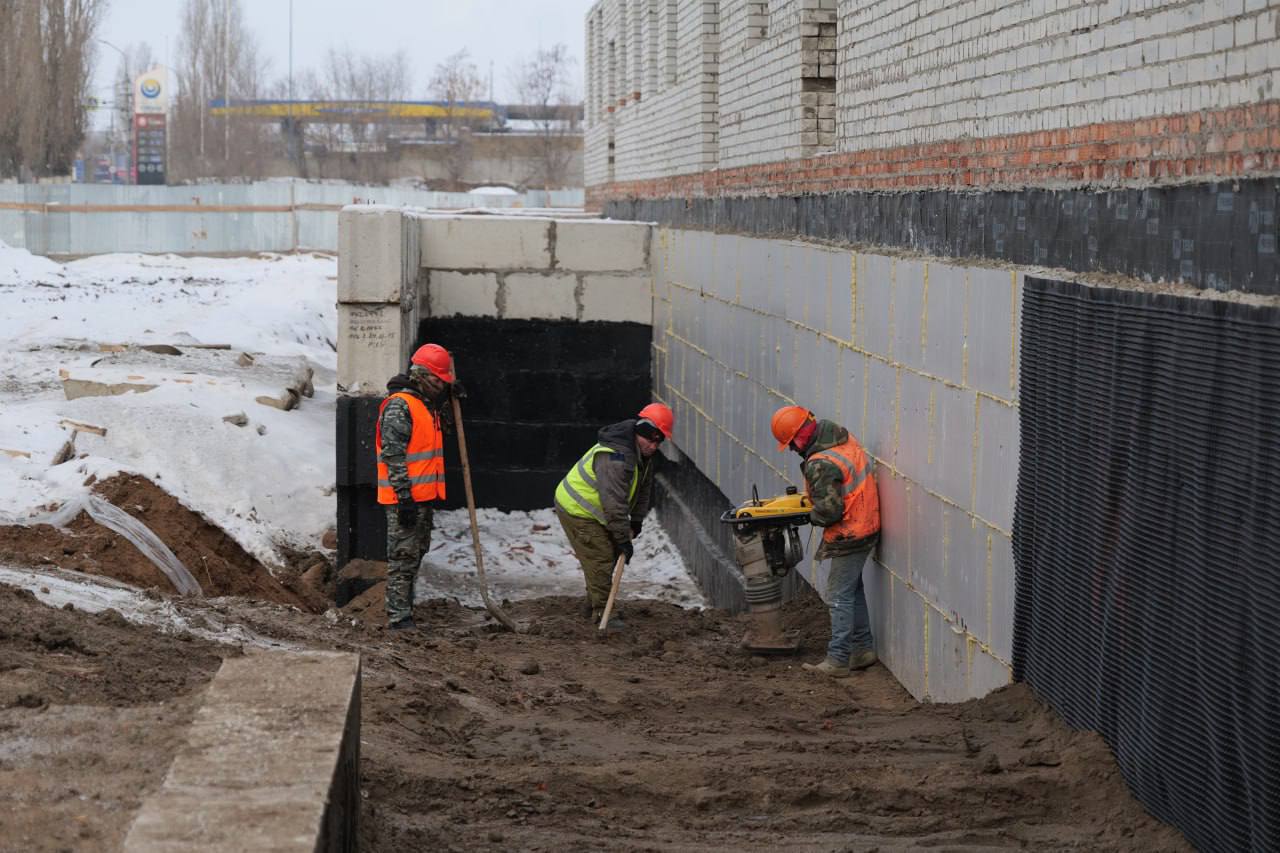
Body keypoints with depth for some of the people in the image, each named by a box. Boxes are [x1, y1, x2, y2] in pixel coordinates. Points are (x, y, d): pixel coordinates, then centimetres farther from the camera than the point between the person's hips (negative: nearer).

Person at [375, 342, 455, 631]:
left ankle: (405, 613, 24)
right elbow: (393, 456, -20)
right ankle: (399, 619, -7)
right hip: (406, 498, -10)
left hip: (423, 497, 10)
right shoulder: (399, 406, -15)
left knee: (415, 556, 15)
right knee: (403, 558, -8)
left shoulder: (427, 405, 16)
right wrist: (404, 496, -23)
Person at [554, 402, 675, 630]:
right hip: (577, 510, -10)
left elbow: (644, 489, 11)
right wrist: (623, 538, -31)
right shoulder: (615, 457, -34)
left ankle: (596, 601, 33)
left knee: (610, 554, 18)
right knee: (600, 558, -13)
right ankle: (601, 611, -6)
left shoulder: (643, 455, 0)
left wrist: (636, 522, 4)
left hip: (592, 511, 10)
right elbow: (614, 502, -35)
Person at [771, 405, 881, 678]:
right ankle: (863, 649, 28)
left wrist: (811, 516, -5)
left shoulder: (821, 465, -27)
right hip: (868, 526, 10)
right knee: (853, 589, 20)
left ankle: (838, 660, 5)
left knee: (839, 597, -1)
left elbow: (829, 511, -26)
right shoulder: (845, 438, 1)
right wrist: (813, 498, 14)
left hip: (849, 537, -10)